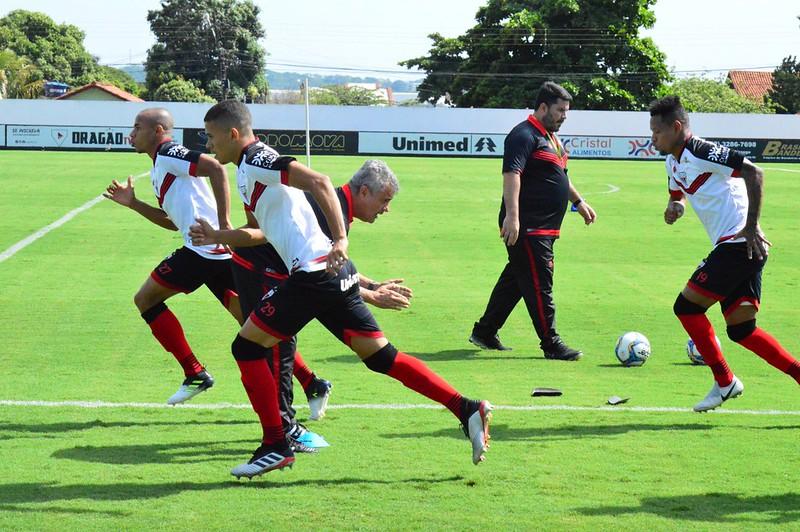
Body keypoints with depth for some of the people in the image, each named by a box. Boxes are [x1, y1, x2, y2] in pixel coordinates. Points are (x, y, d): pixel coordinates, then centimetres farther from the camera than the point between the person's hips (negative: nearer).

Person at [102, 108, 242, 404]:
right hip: (221, 251, 9)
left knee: (146, 299, 4)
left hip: (203, 247, -9)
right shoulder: (160, 166, 25)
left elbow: (216, 169, -20)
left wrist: (223, 224, -23)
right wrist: (133, 204, 25)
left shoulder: (168, 155, -5)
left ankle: (195, 374, 2)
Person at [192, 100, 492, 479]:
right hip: (334, 275, 10)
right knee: (380, 356, 9)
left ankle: (275, 445, 3)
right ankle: (467, 410, 3)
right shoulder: (253, 167, 22)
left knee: (247, 347, 0)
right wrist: (215, 236, 31)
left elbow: (318, 181, -22)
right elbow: (259, 233, 34)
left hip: (313, 273, -10)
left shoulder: (255, 161, -8)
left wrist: (340, 240, -29)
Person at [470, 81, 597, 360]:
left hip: (544, 228, 11)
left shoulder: (550, 137, 20)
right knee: (539, 285, -7)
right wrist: (512, 215, -33)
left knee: (515, 280, 16)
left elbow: (559, 176, 35)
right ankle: (551, 345, -5)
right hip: (527, 228, -11)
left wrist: (579, 202, 35)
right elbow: (511, 174, -24)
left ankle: (485, 332, 25)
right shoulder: (525, 135, -14)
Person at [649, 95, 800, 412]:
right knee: (741, 330, 8)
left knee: (687, 306, -6)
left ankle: (724, 382, 2)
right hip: (733, 247, 10)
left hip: (739, 243, -10)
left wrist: (751, 226, -24)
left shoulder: (700, 152, -14)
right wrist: (674, 207, 9)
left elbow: (753, 172, -21)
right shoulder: (674, 162, 16)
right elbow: (677, 193, 35)